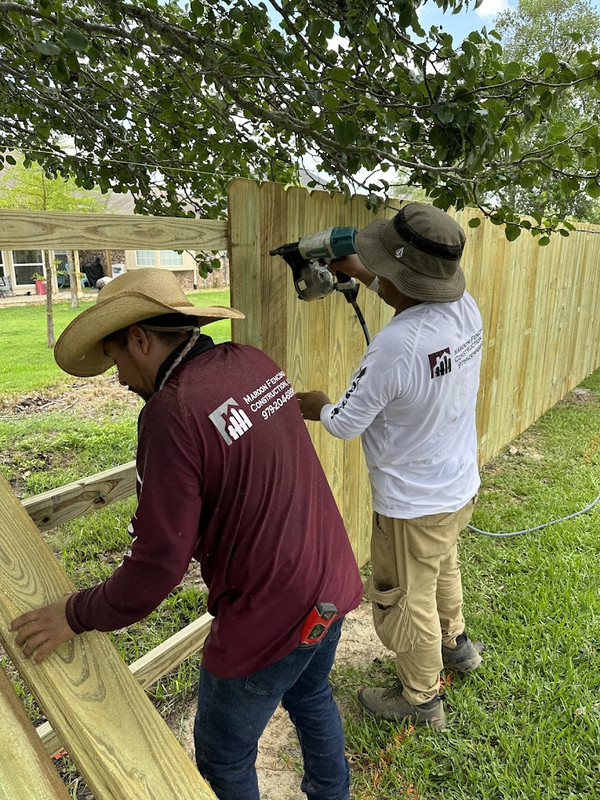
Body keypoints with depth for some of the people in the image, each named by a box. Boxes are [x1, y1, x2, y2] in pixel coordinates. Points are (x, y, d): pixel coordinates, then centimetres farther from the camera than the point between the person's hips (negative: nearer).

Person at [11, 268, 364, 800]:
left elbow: (158, 565, -22)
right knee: (310, 697, 34)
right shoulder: (254, 362, -3)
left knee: (224, 756, 21)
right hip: (331, 579, 8)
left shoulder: (174, 412, -26)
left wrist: (76, 616, -6)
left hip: (269, 617, -7)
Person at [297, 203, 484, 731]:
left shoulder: (395, 346, -35)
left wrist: (315, 406, 1)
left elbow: (346, 423, -21)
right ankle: (456, 644, 60)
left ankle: (421, 700, 41)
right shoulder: (466, 309, -12)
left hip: (413, 506, -8)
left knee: (404, 601, 17)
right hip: (462, 486, 8)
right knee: (443, 568, 33)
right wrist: (358, 272, 15)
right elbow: (417, 299, 12)